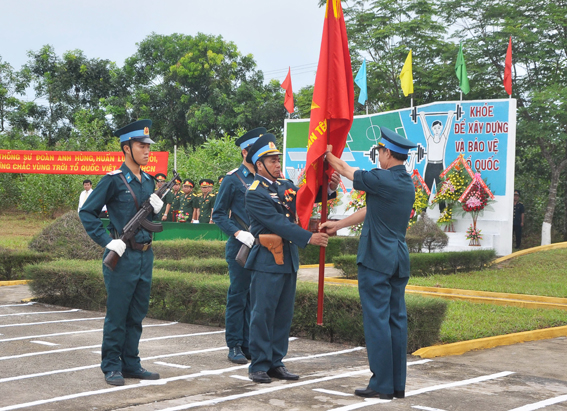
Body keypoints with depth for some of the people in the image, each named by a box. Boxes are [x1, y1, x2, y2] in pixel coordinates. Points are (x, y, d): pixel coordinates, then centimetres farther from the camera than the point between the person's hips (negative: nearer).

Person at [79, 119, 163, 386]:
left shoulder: (148, 181, 12)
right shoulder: (113, 180, -9)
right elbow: (87, 213, -7)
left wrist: (157, 208, -1)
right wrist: (107, 241, -14)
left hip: (145, 255, 7)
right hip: (123, 255, -7)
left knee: (137, 314, 12)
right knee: (117, 314, 1)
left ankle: (131, 364, 22)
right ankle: (111, 366, 12)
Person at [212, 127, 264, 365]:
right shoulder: (232, 179, -3)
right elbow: (219, 214, -4)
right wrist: (238, 233, -17)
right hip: (240, 247, -5)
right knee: (238, 296, -1)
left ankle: (249, 345, 17)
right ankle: (234, 346, 7)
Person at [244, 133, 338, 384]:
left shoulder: (285, 185, 13)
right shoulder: (254, 193, -11)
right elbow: (277, 223, -19)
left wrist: (329, 187, -13)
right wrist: (309, 238, -23)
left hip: (288, 259, 8)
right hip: (267, 261, -7)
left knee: (284, 314, 10)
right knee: (263, 314, -3)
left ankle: (276, 363, 18)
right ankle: (259, 365, 4)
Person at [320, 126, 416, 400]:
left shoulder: (381, 179, -14)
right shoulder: (408, 184, 11)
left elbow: (345, 169, 3)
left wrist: (327, 154, 22)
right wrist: (339, 225, 23)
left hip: (376, 259, -8)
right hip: (399, 260, 8)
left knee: (377, 320, -4)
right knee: (396, 320, 10)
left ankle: (382, 385, -1)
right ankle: (398, 385, 14)